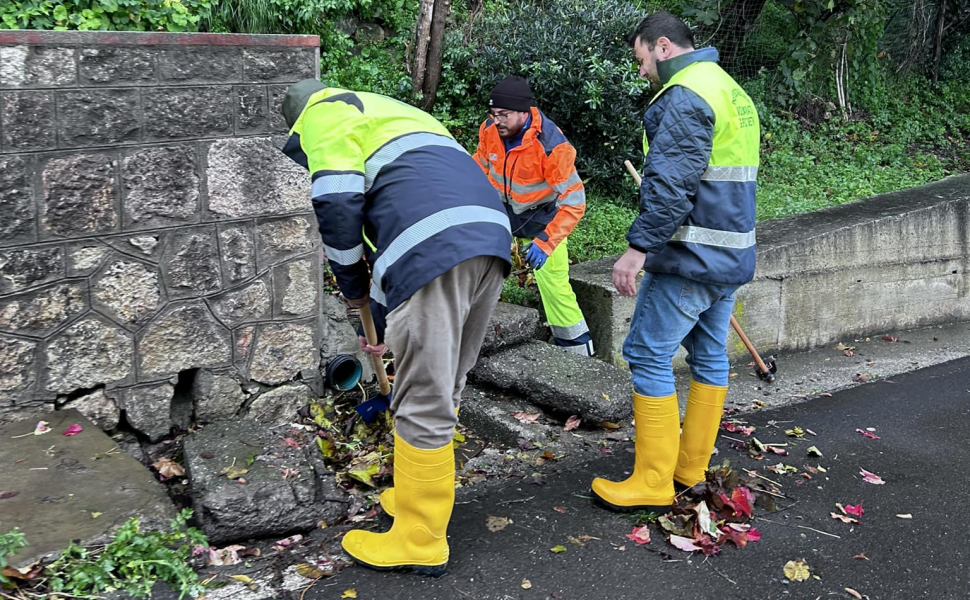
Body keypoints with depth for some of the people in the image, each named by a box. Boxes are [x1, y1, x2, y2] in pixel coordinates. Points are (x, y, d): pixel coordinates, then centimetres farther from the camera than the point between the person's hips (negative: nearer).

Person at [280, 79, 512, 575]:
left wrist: (351, 285, 13)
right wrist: (381, 319, 43)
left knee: (424, 401, 1)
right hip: (490, 235, 9)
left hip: (435, 245, -9)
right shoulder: (388, 114, 40)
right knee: (444, 390, 21)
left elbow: (337, 202, -3)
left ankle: (419, 543, 13)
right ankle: (422, 495, 36)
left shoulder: (324, 111, 14)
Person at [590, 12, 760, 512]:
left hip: (691, 258, -10)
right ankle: (691, 469, 25)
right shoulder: (732, 91, 19)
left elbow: (670, 183, -24)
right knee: (710, 356, 14)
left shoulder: (684, 98, -14)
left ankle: (653, 484, 0)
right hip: (732, 256, 10)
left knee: (649, 356, -5)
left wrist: (638, 246, -24)